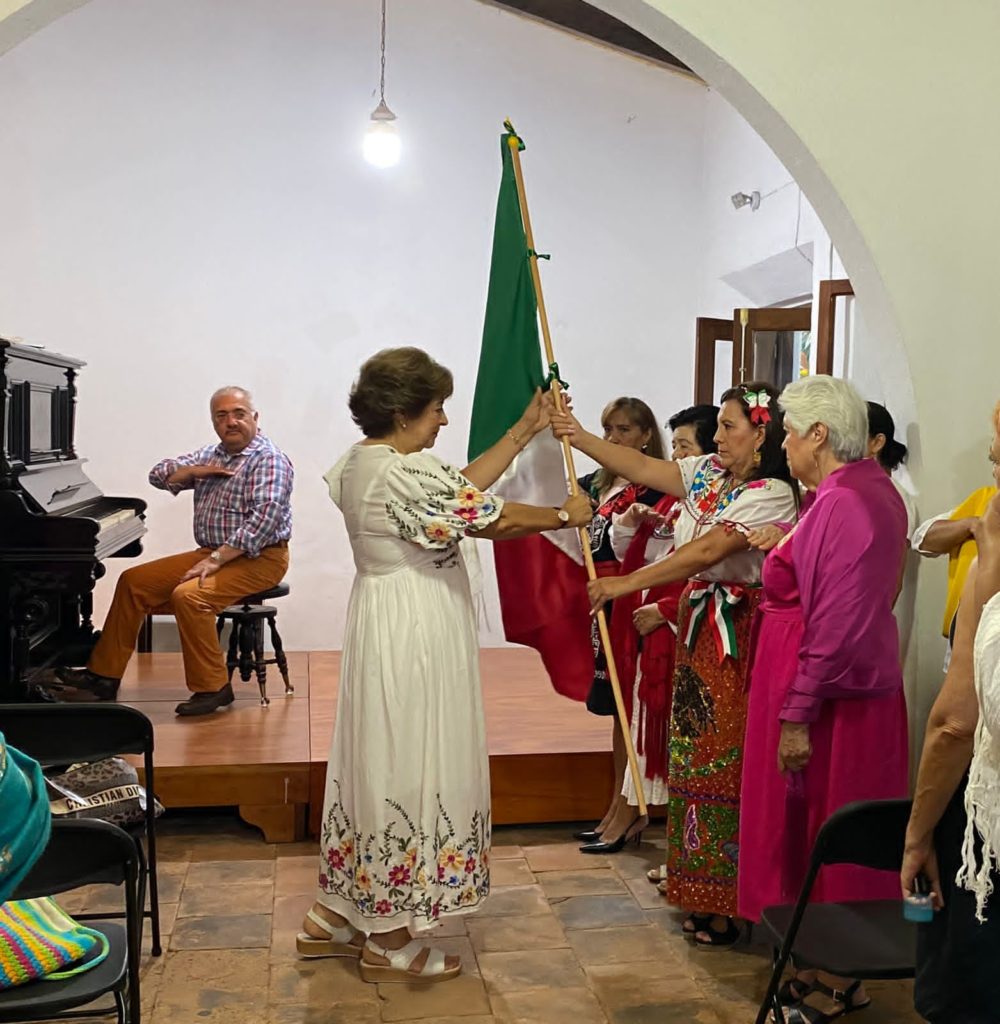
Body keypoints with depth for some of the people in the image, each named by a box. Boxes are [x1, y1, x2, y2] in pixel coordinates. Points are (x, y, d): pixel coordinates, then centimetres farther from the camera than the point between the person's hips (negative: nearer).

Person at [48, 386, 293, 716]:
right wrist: (196, 471, -8)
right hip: (213, 553, 9)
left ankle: (212, 688, -18)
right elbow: (159, 475, 12)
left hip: (257, 558, -9)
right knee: (133, 581, 4)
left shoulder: (269, 460, -14)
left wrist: (217, 559, -29)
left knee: (188, 596, -32)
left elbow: (265, 519, -26)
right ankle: (104, 676, 9)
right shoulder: (211, 455, 13)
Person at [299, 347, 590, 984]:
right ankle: (389, 941, 15)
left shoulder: (362, 463, 9)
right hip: (416, 637, -10)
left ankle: (336, 915, 29)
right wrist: (564, 515, -1)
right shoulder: (404, 472, -22)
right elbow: (492, 520, -18)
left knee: (377, 763, 17)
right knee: (408, 769, 1)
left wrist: (526, 429, 13)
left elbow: (461, 489, 11)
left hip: (384, 623, 10)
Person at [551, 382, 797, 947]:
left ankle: (728, 906, 10)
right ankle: (699, 888, 25)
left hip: (737, 638, -8)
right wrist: (575, 435, 5)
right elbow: (641, 467, 11)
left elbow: (707, 551, -23)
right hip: (699, 628, 8)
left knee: (726, 761, -2)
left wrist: (628, 583, -23)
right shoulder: (708, 474, 10)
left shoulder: (771, 494, -16)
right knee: (697, 754, 13)